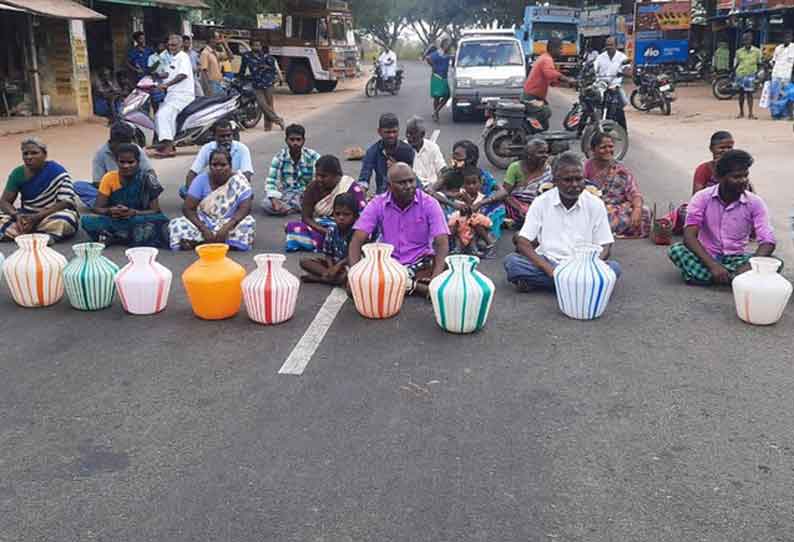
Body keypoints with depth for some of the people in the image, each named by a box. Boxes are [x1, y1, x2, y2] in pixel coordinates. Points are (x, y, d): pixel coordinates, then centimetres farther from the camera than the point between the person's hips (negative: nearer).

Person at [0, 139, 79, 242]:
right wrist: (17, 215, -22)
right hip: (27, 216, 4)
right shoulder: (18, 173, 0)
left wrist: (38, 216, -26)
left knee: (64, 222, -37)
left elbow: (67, 202, -19)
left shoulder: (56, 171, -12)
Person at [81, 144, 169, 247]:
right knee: (87, 221, -23)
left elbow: (155, 211, -11)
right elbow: (97, 208, -4)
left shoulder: (146, 178, -8)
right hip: (115, 221, 2)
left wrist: (134, 212, -28)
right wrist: (109, 211, -26)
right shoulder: (109, 178, -1)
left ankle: (112, 237, -26)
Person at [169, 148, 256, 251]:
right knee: (176, 224, -23)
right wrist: (204, 229, -28)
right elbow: (187, 208, -12)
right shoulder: (201, 180, -7)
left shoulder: (239, 180, -9)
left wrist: (227, 227, -35)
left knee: (249, 223, -32)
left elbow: (245, 208, -19)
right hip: (204, 223, 1)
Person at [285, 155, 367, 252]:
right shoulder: (313, 187, -2)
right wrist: (325, 231, -23)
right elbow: (306, 217, -5)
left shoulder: (351, 187, -9)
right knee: (292, 226, -24)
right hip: (319, 228, 3)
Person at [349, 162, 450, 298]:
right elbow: (357, 240, -10)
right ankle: (413, 285, -24)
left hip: (421, 263, -2)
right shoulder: (377, 204, -5)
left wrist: (437, 277, -34)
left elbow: (442, 242, -16)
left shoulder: (429, 204, -9)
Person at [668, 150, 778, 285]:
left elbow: (768, 242, -15)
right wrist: (713, 265, -35)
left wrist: (750, 266, -35)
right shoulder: (702, 198, -11)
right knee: (676, 250, -29)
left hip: (735, 258, 2)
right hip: (706, 257, -1)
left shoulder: (755, 203, -8)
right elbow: (689, 236, -21)